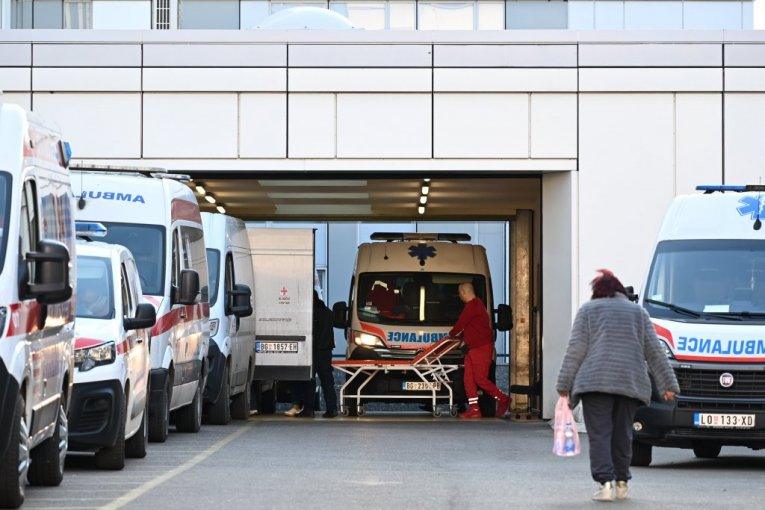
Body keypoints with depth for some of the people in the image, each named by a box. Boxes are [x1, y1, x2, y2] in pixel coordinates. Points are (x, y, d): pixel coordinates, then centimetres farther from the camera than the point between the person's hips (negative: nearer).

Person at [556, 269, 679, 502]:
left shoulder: (588, 310, 11)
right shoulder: (638, 312, 20)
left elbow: (576, 349, 4)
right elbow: (655, 351, 16)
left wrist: (564, 384, 5)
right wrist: (668, 384, 16)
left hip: (595, 382, -3)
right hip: (630, 383, 3)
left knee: (599, 434, -5)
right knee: (622, 435, 13)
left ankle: (605, 482, -17)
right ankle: (621, 483, 15)